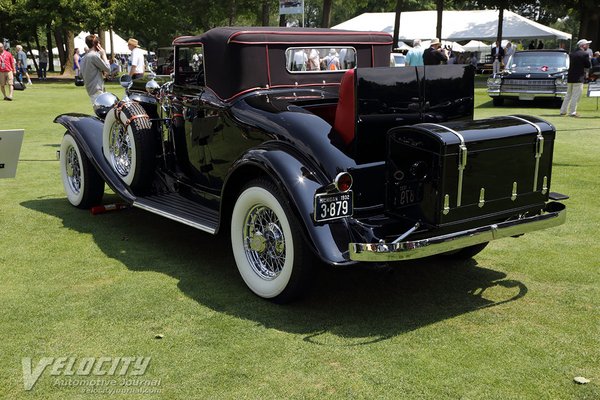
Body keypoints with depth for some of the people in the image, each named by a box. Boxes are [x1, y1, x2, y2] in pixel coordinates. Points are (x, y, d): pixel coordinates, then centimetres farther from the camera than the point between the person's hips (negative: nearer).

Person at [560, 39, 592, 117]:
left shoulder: (571, 53, 10)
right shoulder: (584, 54, -11)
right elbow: (589, 65, -6)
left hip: (570, 78, 7)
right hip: (579, 78, -7)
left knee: (568, 95, 15)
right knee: (576, 96, -3)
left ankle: (563, 111, 16)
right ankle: (572, 112, -3)